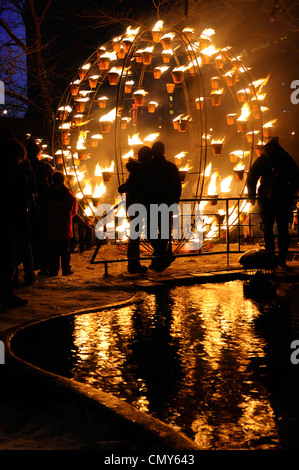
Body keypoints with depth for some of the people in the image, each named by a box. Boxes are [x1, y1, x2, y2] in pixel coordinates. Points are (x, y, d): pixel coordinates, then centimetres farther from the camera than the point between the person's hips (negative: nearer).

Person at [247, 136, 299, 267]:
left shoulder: (262, 160, 1)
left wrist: (252, 195, 8)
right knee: (283, 230, 9)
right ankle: (282, 259, 8)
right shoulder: (287, 159, 7)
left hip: (267, 200, -2)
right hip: (284, 201, 2)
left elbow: (251, 178, -3)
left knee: (268, 230, 5)